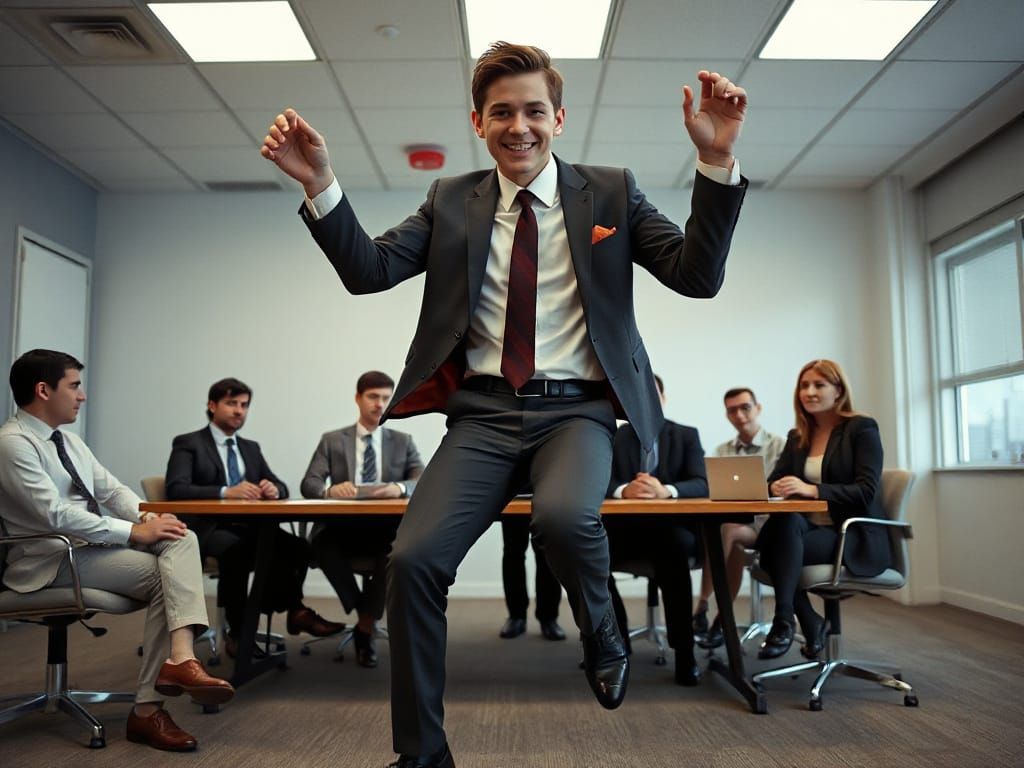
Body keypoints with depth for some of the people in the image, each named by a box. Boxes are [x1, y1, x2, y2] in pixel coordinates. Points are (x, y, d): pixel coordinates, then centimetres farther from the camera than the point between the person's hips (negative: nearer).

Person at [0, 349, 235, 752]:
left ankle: (180, 658, -34)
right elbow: (57, 514, -24)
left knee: (181, 538, -19)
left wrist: (146, 517, -6)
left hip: (93, 542, 8)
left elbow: (111, 489, 15)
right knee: (161, 577, -21)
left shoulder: (68, 440, 15)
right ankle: (147, 708, -13)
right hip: (53, 559, -8)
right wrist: (134, 531, -22)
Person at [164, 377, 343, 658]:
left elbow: (281, 487, 16)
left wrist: (273, 489, -11)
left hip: (248, 526, 5)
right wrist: (226, 492, -27)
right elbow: (176, 489, -13)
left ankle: (294, 611, -9)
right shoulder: (188, 444, 4)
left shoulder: (251, 448, 21)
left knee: (296, 547, -25)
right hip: (208, 528, -5)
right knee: (236, 548, -38)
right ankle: (238, 632, -23)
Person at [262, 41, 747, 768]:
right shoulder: (451, 201, 12)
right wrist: (321, 186, -10)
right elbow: (369, 269, 4)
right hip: (485, 414, 2)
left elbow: (698, 276, -2)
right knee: (413, 558, -15)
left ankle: (601, 632, 5)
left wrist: (717, 163, -14)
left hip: (576, 409, -1)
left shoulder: (611, 190, 7)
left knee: (562, 516, -33)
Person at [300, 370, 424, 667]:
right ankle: (367, 616, -9)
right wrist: (330, 490, -22)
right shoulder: (332, 441, 13)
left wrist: (400, 488, -23)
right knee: (322, 542, -34)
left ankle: (366, 626, -12)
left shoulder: (403, 441, 15)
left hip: (386, 529, 0)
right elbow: (309, 484, 3)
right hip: (342, 528, 0)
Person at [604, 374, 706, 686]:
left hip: (674, 529, -1)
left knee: (675, 547, -36)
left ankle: (683, 649, -22)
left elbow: (701, 485, -7)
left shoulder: (687, 435, 7)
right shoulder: (613, 437, 9)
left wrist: (665, 490, -29)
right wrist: (625, 490, -29)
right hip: (627, 530, 1)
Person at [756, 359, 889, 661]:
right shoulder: (798, 436, 16)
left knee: (785, 527, -32)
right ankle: (811, 624, -17)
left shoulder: (862, 428, -2)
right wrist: (777, 488, -17)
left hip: (854, 537, -5)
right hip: (809, 529, 5)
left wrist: (811, 490, -28)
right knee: (782, 521, -31)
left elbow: (866, 492, -14)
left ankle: (783, 621, -26)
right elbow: (773, 482, 9)